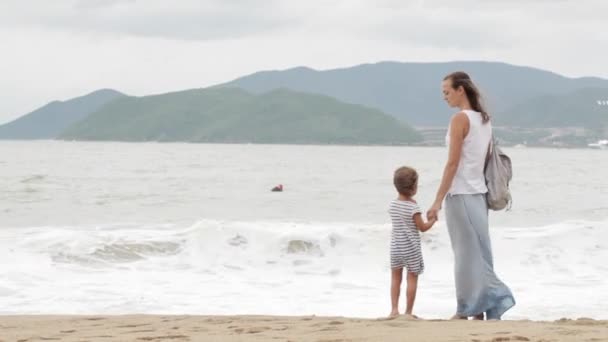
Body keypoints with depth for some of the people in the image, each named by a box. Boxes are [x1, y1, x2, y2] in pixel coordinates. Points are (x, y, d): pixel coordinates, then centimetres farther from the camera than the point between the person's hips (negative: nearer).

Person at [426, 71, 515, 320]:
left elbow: (452, 163, -16)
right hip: (479, 193, 8)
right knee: (475, 253, 9)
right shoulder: (484, 119, 11)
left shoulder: (460, 118, -13)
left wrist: (438, 200, -15)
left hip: (460, 194, -8)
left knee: (469, 255, -3)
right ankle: (476, 309, 11)